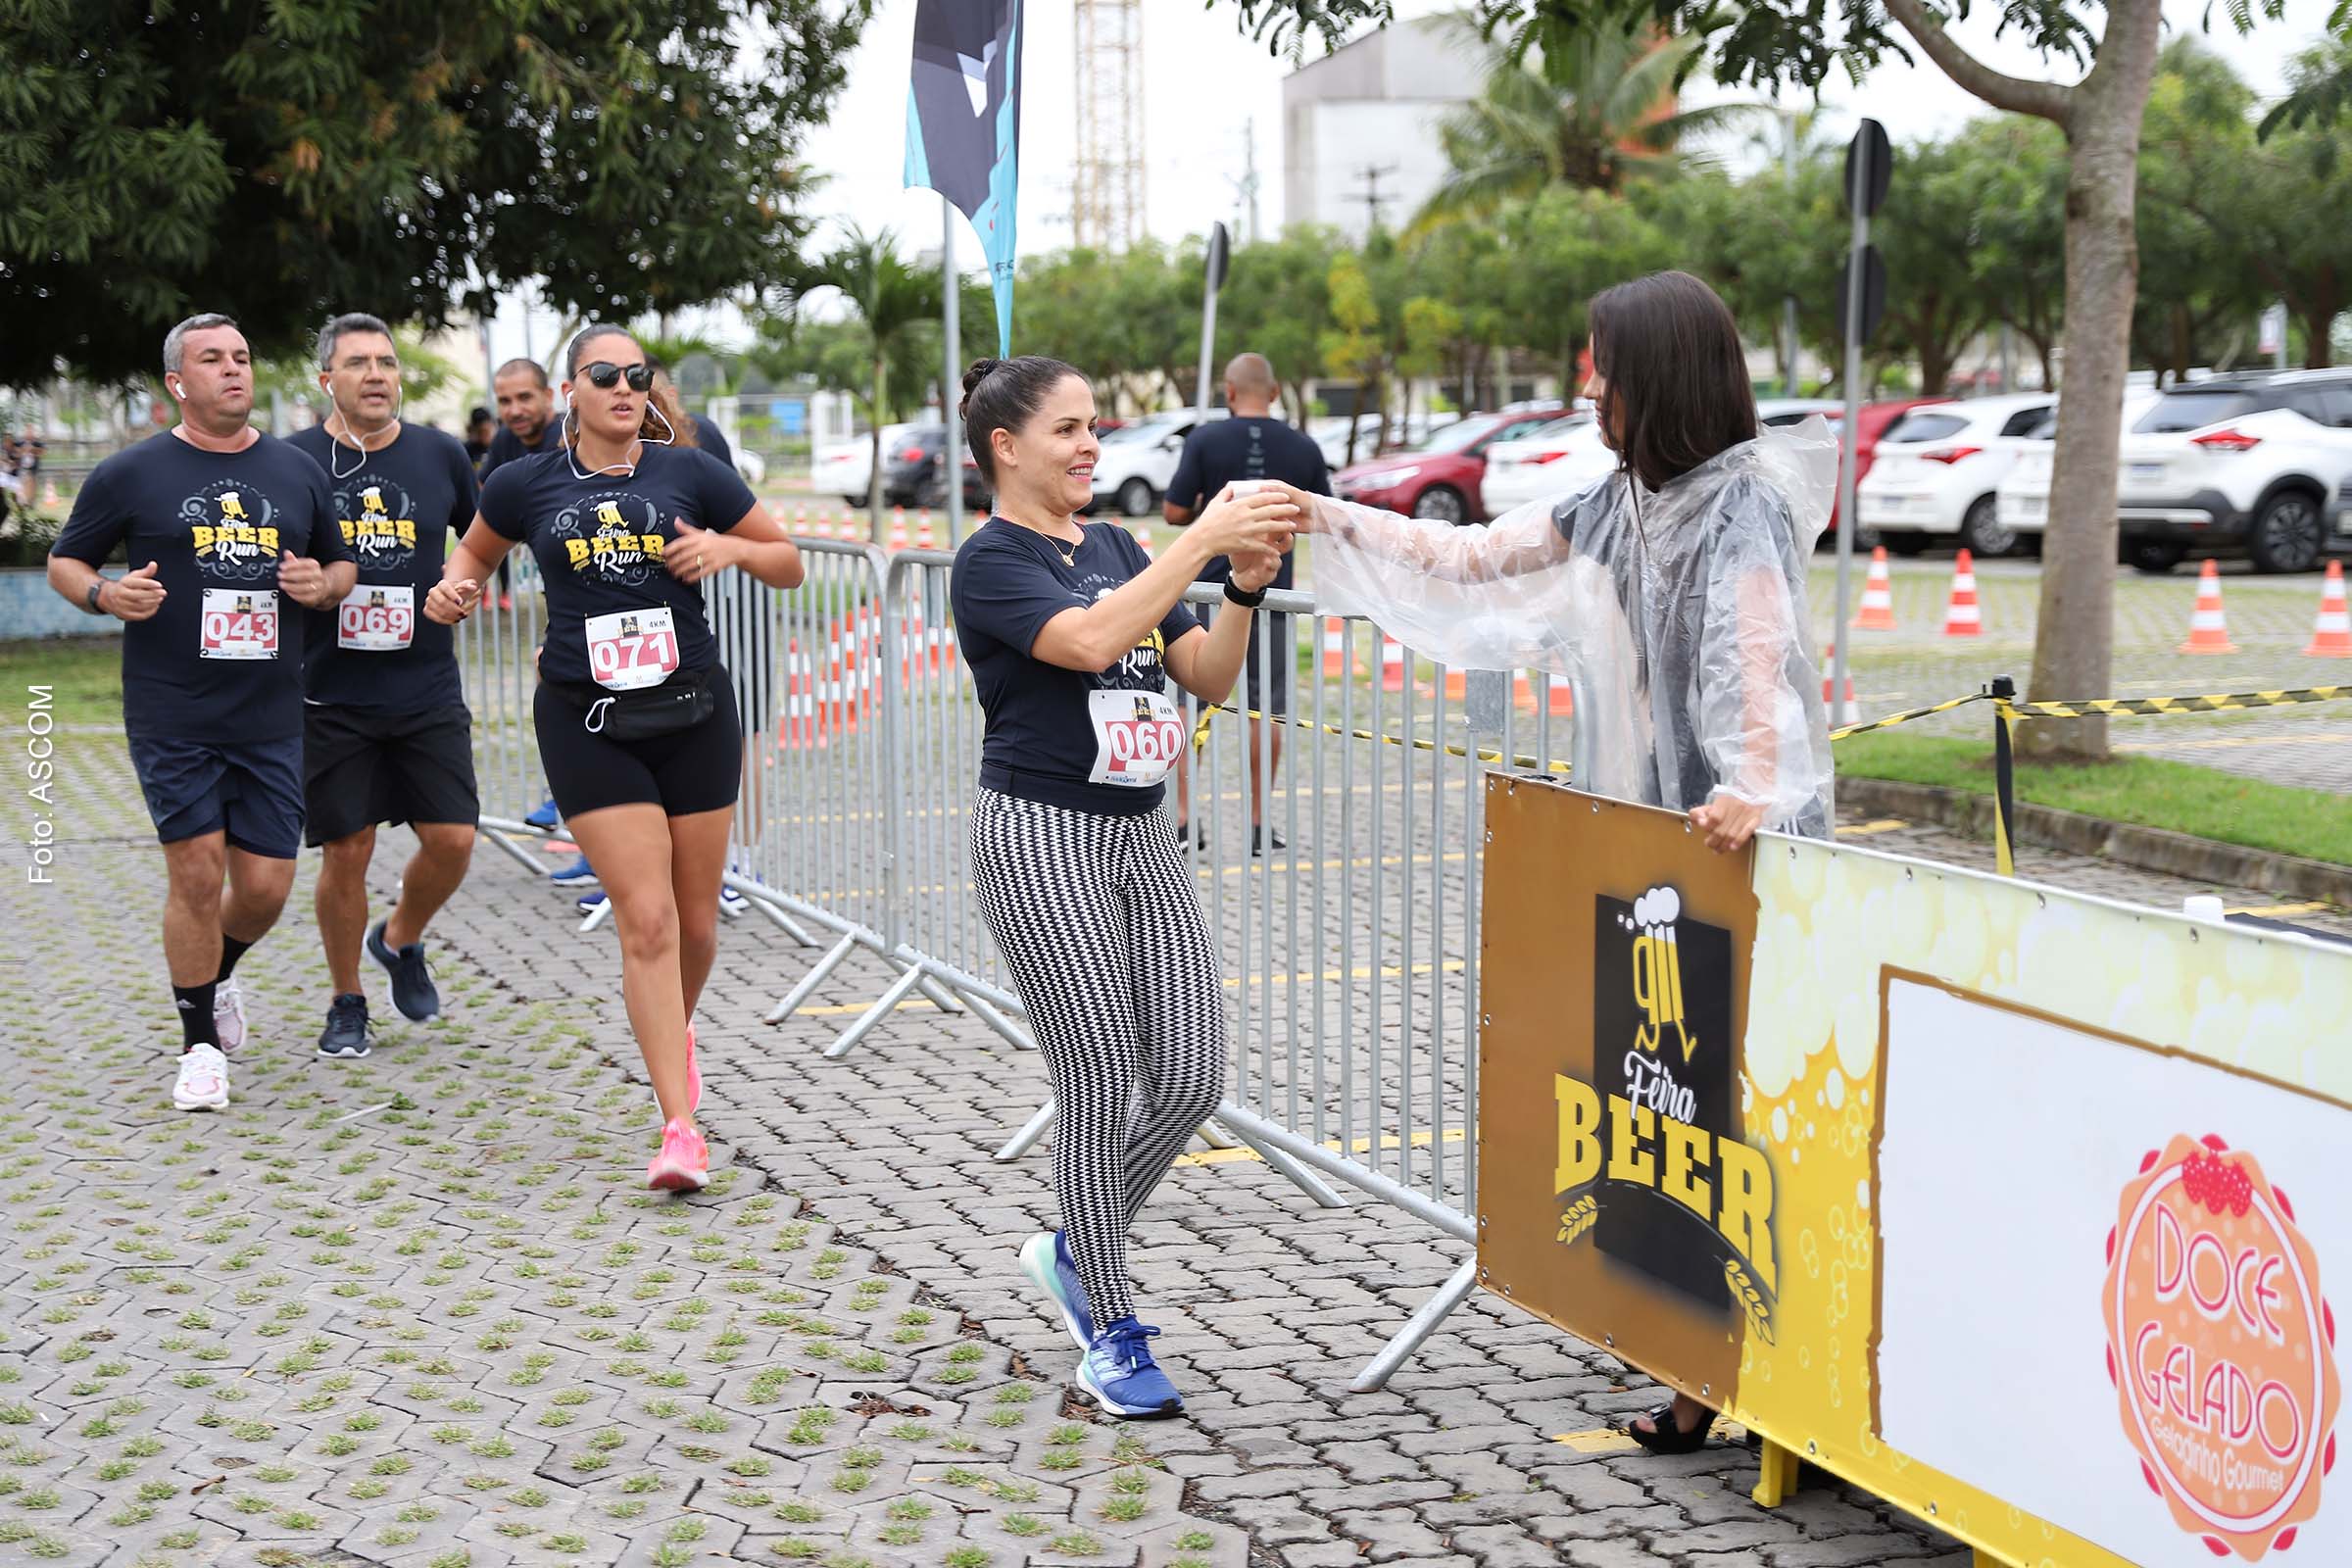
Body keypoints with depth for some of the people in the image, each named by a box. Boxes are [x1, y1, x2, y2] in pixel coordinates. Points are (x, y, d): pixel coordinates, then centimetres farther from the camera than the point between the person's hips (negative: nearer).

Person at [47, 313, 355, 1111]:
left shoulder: (297, 472, 9)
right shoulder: (131, 473, 0)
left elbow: (342, 564, 20)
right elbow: (64, 561, 7)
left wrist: (323, 585, -4)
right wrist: (104, 593, -14)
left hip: (271, 716, 3)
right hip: (171, 717, -3)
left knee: (266, 883, 1)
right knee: (197, 870, -7)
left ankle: (218, 974, 35)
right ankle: (200, 1042, 11)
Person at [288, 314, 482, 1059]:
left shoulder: (441, 456, 3)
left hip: (429, 691, 2)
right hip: (332, 696, -2)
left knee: (451, 840, -3)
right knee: (346, 852, 1)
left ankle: (401, 941, 29)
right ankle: (347, 1005, 20)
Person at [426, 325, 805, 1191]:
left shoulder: (690, 472, 0)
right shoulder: (526, 485, 1)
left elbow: (789, 563, 9)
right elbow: (475, 549, 21)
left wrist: (729, 547, -11)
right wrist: (454, 588, -1)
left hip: (692, 712, 2)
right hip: (586, 721, -2)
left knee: (695, 921, 10)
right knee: (646, 918, -11)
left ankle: (674, 1031, 44)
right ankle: (680, 1130, -8)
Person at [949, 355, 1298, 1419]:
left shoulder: (1116, 547, 15)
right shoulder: (992, 562, -8)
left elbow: (1207, 679, 10)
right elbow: (1090, 640, -26)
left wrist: (1246, 587, -7)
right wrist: (1203, 541, -25)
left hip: (1138, 834, 7)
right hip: (1041, 839, -7)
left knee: (1191, 1081, 2)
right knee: (1104, 1090, -5)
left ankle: (1073, 1250, 26)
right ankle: (1110, 1331, 10)